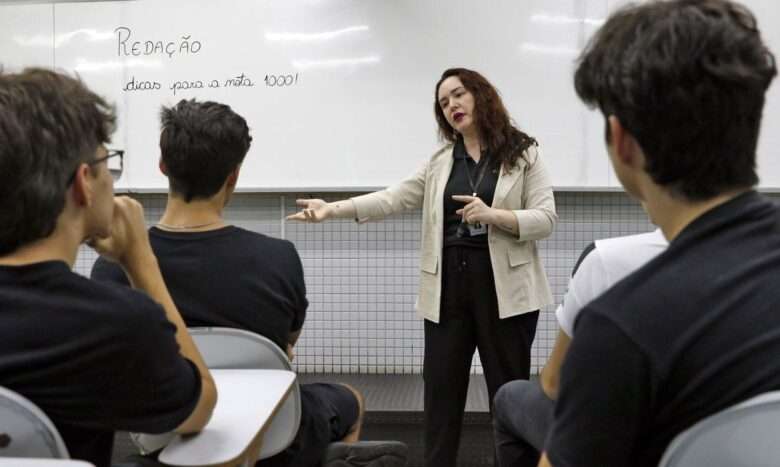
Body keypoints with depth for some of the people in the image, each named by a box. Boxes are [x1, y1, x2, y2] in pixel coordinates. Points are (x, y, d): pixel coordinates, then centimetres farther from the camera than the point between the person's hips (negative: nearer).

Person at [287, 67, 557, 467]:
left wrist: (492, 214, -20)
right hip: (449, 287, 4)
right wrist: (333, 209, -12)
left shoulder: (524, 154, 1)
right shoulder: (440, 161, 12)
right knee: (441, 387, 7)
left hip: (504, 287, -3)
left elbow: (545, 219, -5)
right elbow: (393, 198, 1)